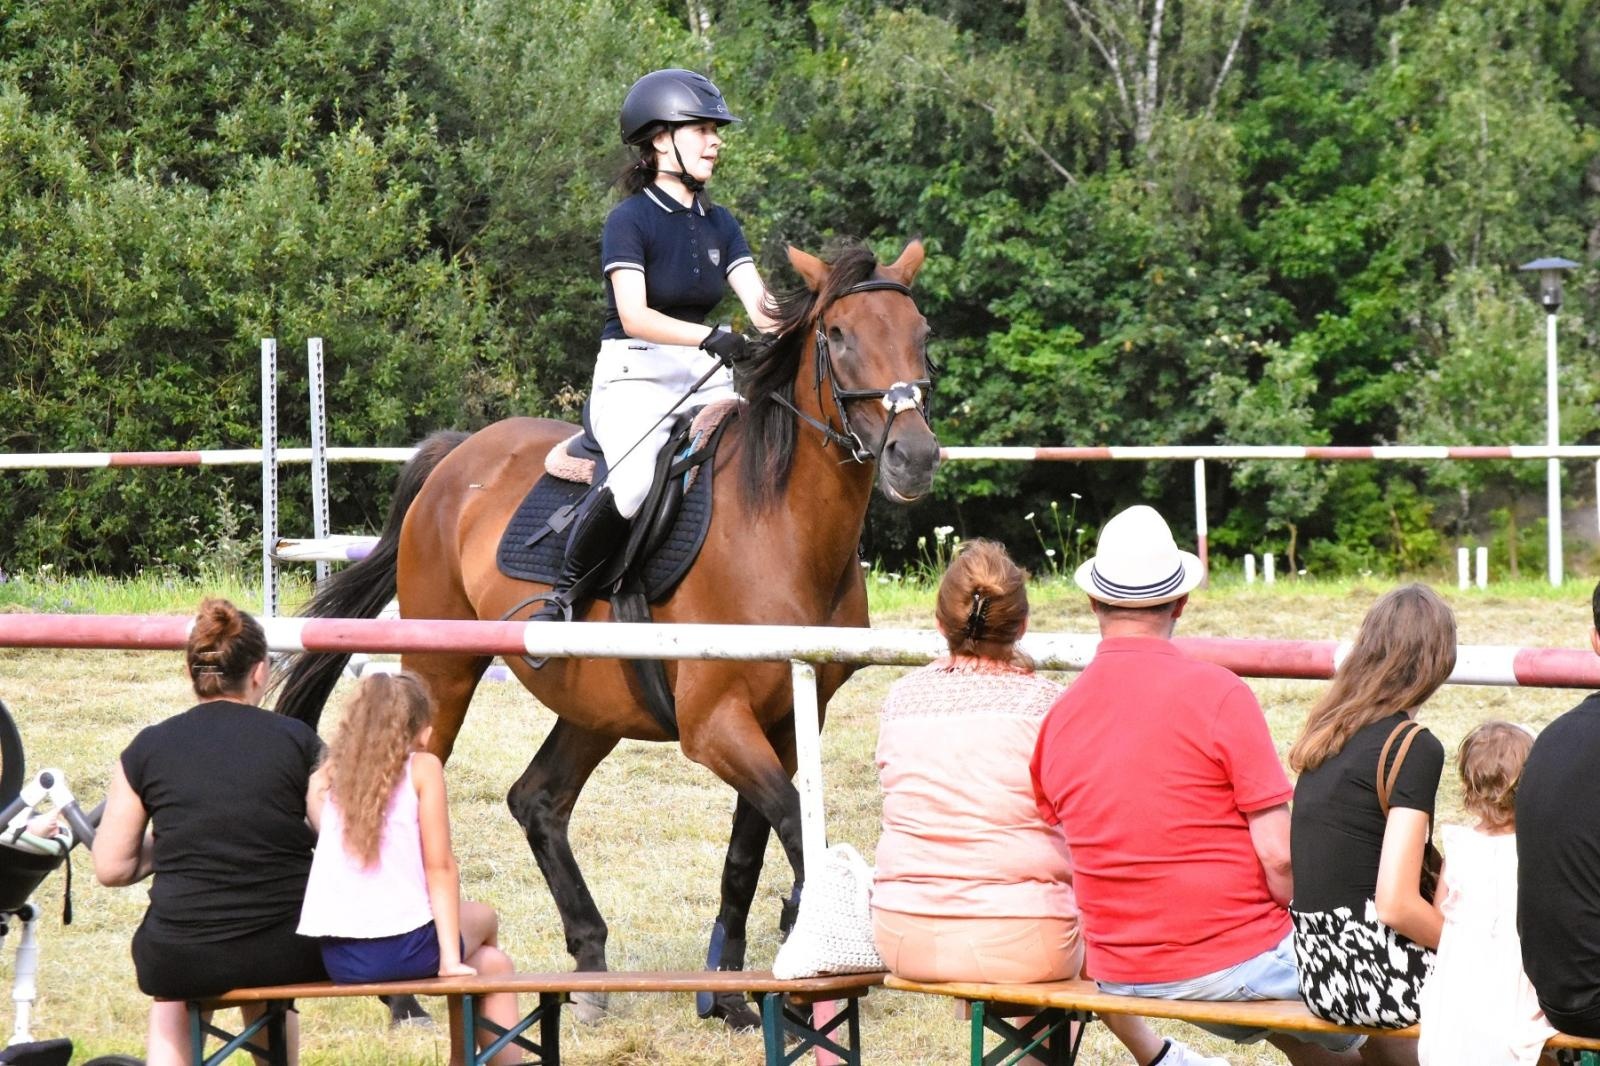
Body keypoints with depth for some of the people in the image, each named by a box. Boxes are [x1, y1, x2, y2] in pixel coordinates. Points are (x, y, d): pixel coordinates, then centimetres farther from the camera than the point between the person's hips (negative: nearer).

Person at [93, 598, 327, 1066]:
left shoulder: (148, 748, 0)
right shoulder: (297, 741, -2)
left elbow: (111, 868, 2)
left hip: (183, 960, 0)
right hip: (287, 954, 0)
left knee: (169, 992, 37)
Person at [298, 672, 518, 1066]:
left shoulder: (326, 778, 11)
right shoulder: (422, 768, -1)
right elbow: (439, 868, -6)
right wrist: (450, 957, -7)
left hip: (336, 959, 5)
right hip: (402, 948, -5)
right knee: (482, 919, 31)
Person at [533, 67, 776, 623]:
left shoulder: (719, 223, 14)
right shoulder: (631, 219, -7)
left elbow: (759, 304, 3)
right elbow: (634, 315, -18)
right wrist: (708, 336, -33)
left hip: (706, 379, 7)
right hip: (635, 375, -7)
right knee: (636, 480, -34)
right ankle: (563, 592, -14)